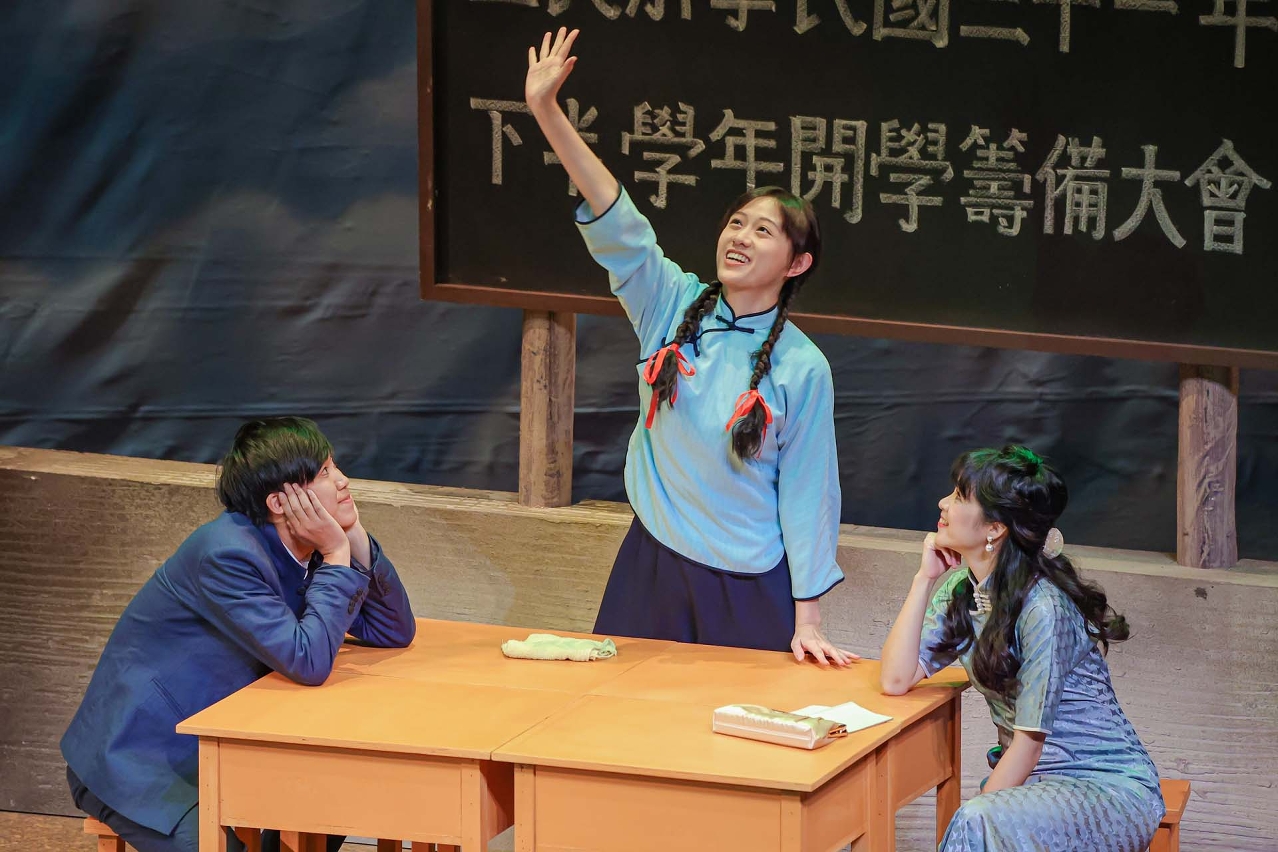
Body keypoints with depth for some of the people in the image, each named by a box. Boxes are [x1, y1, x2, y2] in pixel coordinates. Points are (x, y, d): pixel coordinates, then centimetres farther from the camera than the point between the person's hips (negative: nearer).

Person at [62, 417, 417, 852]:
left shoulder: (303, 551, 2)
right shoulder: (227, 554, -25)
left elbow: (395, 633, 6)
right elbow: (308, 661, -29)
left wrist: (355, 537, -6)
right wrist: (337, 555, -21)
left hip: (205, 751, 9)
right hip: (131, 762, -9)